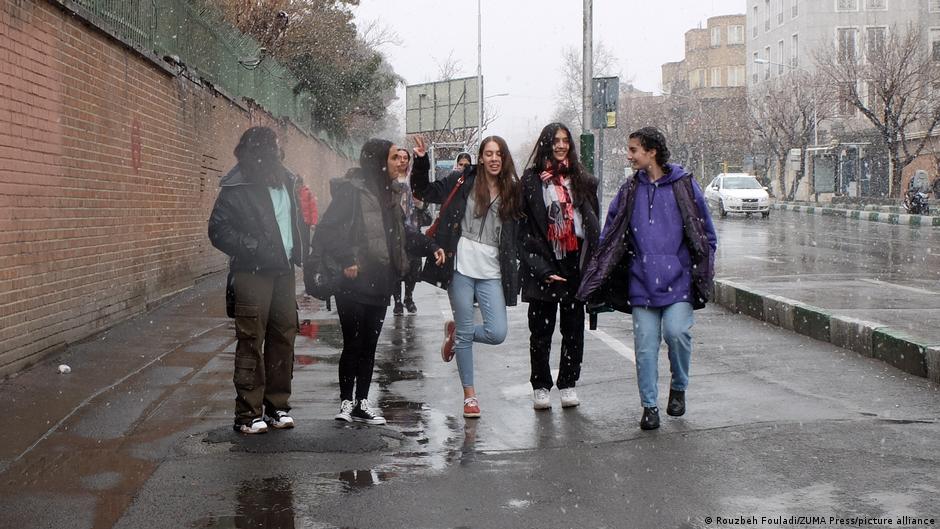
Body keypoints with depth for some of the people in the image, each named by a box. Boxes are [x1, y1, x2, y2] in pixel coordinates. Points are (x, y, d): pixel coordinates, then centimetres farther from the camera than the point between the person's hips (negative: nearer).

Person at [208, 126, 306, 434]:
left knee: (284, 338, 9)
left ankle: (277, 406, 19)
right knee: (251, 342, -5)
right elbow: (219, 230, -11)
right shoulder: (237, 188, -8)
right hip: (252, 273, -7)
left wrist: (300, 255, 9)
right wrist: (255, 248, -17)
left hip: (283, 271, 7)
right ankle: (248, 414, 0)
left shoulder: (287, 181, 13)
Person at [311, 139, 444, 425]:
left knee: (369, 345, 12)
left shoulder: (386, 195, 13)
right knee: (353, 345, -1)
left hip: (380, 284, 8)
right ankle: (347, 402, 11)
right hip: (354, 283, -8)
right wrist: (345, 260, -22)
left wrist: (431, 247, 14)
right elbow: (326, 231, -17)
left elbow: (403, 232, 24)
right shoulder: (351, 191, -13)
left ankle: (362, 402, 20)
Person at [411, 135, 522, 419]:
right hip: (462, 265, -2)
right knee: (466, 333, 3)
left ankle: (455, 332, 25)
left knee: (497, 334, -6)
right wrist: (421, 162, -3)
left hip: (492, 272, 2)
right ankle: (469, 393, 17)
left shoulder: (512, 191, 8)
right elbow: (425, 192, 10)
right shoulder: (463, 181, 2)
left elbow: (519, 233, 13)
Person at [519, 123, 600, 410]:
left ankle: (568, 384, 20)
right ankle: (540, 386, 16)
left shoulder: (581, 179, 9)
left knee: (574, 328, 8)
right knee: (541, 330, 5)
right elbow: (525, 228, -5)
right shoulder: (531, 180, -2)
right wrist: (541, 269, -12)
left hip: (575, 265, 3)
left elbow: (593, 222, 10)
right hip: (543, 266, -3)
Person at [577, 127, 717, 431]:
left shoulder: (684, 186, 1)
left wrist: (703, 274, 2)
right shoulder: (629, 191, 9)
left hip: (678, 281, -3)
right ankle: (649, 405, 12)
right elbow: (609, 235, 15)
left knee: (676, 332, -16)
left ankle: (678, 388, 11)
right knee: (645, 345, 0)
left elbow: (706, 234, 7)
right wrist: (599, 278, 9)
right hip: (642, 283, 3)